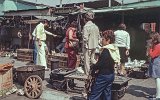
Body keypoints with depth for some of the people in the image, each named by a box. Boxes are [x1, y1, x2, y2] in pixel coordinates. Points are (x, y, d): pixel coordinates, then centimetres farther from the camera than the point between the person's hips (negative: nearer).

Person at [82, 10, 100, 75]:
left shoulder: (86, 26, -15)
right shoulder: (96, 26, 7)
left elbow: (85, 38, -22)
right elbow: (98, 37, 12)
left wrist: (85, 45, -11)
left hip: (88, 46, -7)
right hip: (94, 46, 7)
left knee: (87, 61, 3)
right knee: (92, 59, 21)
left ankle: (87, 75, 10)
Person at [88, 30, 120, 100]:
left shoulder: (106, 50, -20)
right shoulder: (115, 49, 7)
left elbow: (99, 64, -22)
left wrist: (93, 67, -3)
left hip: (103, 75, -9)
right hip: (111, 74, 9)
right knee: (107, 94, 16)